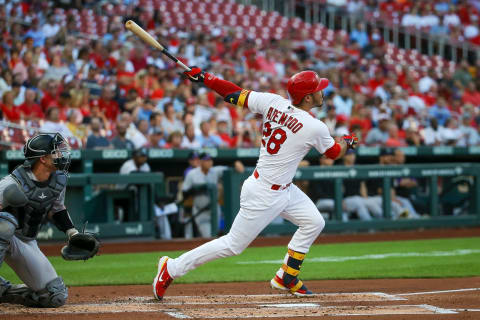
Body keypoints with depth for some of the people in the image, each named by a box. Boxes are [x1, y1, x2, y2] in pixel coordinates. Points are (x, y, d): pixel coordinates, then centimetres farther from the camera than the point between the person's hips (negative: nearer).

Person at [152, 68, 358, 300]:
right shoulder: (315, 128, -21)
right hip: (264, 196, -9)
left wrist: (205, 78, 7)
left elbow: (236, 95, -3)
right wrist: (347, 142, 21)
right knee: (233, 245, 3)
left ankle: (286, 278, 24)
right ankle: (172, 268, 11)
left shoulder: (273, 102, -6)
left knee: (314, 222, 14)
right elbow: (334, 152, -1)